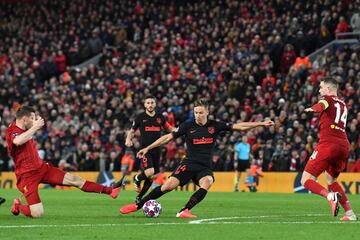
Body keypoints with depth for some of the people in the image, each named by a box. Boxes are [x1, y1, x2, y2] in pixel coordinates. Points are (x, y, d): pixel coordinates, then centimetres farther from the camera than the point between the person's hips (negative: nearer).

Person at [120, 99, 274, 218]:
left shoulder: (215, 126, 4)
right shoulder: (188, 126, 1)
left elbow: (239, 126, 5)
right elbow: (168, 137, 5)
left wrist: (260, 124, -1)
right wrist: (147, 148, 2)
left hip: (205, 167, 1)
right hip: (189, 164, -1)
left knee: (207, 182, -33)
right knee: (169, 184, -20)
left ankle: (184, 211, -32)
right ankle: (138, 206, -9)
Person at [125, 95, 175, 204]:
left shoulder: (160, 117, 9)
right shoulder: (140, 117, 1)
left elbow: (169, 128, 22)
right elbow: (132, 130, 11)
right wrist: (128, 139, -10)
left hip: (156, 150, 4)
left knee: (153, 176, 5)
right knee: (150, 171, -24)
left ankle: (139, 197, 20)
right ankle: (137, 179, 9)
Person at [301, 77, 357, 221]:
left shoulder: (327, 99, 5)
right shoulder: (343, 104, 25)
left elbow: (322, 105, -21)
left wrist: (313, 108, -42)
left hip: (328, 143, -7)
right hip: (343, 146, 7)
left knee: (306, 180, -5)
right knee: (331, 179, 26)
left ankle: (330, 196, -31)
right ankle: (350, 212, 12)